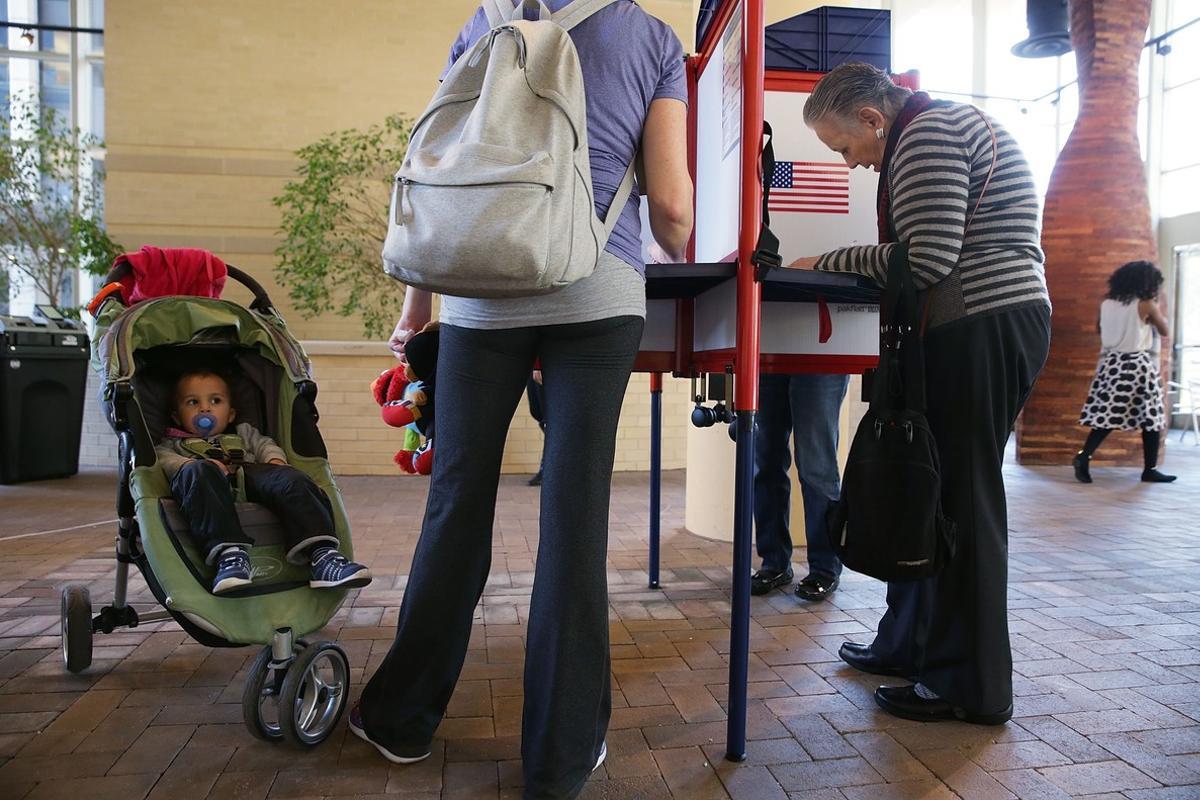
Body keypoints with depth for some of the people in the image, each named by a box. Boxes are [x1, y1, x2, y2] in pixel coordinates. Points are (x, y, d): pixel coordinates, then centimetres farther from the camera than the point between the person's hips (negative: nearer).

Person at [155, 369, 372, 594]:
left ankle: (322, 555, -47)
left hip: (250, 475, 2)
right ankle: (229, 553, -56)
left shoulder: (243, 434, 43)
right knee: (199, 473, -38)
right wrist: (189, 464, -8)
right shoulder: (172, 443, 35)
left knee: (290, 479, -29)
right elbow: (162, 458, 14)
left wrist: (275, 459, 3)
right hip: (211, 483, -2)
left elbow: (264, 444, 27)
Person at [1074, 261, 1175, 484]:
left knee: (1107, 415, 4)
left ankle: (1084, 456, -15)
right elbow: (1164, 331, 8)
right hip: (1138, 365, -4)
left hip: (1111, 363, 5)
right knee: (1151, 417, 7)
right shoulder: (1146, 305, -7)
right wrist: (1155, 307, 19)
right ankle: (1150, 469, 11)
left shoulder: (1106, 304, 5)